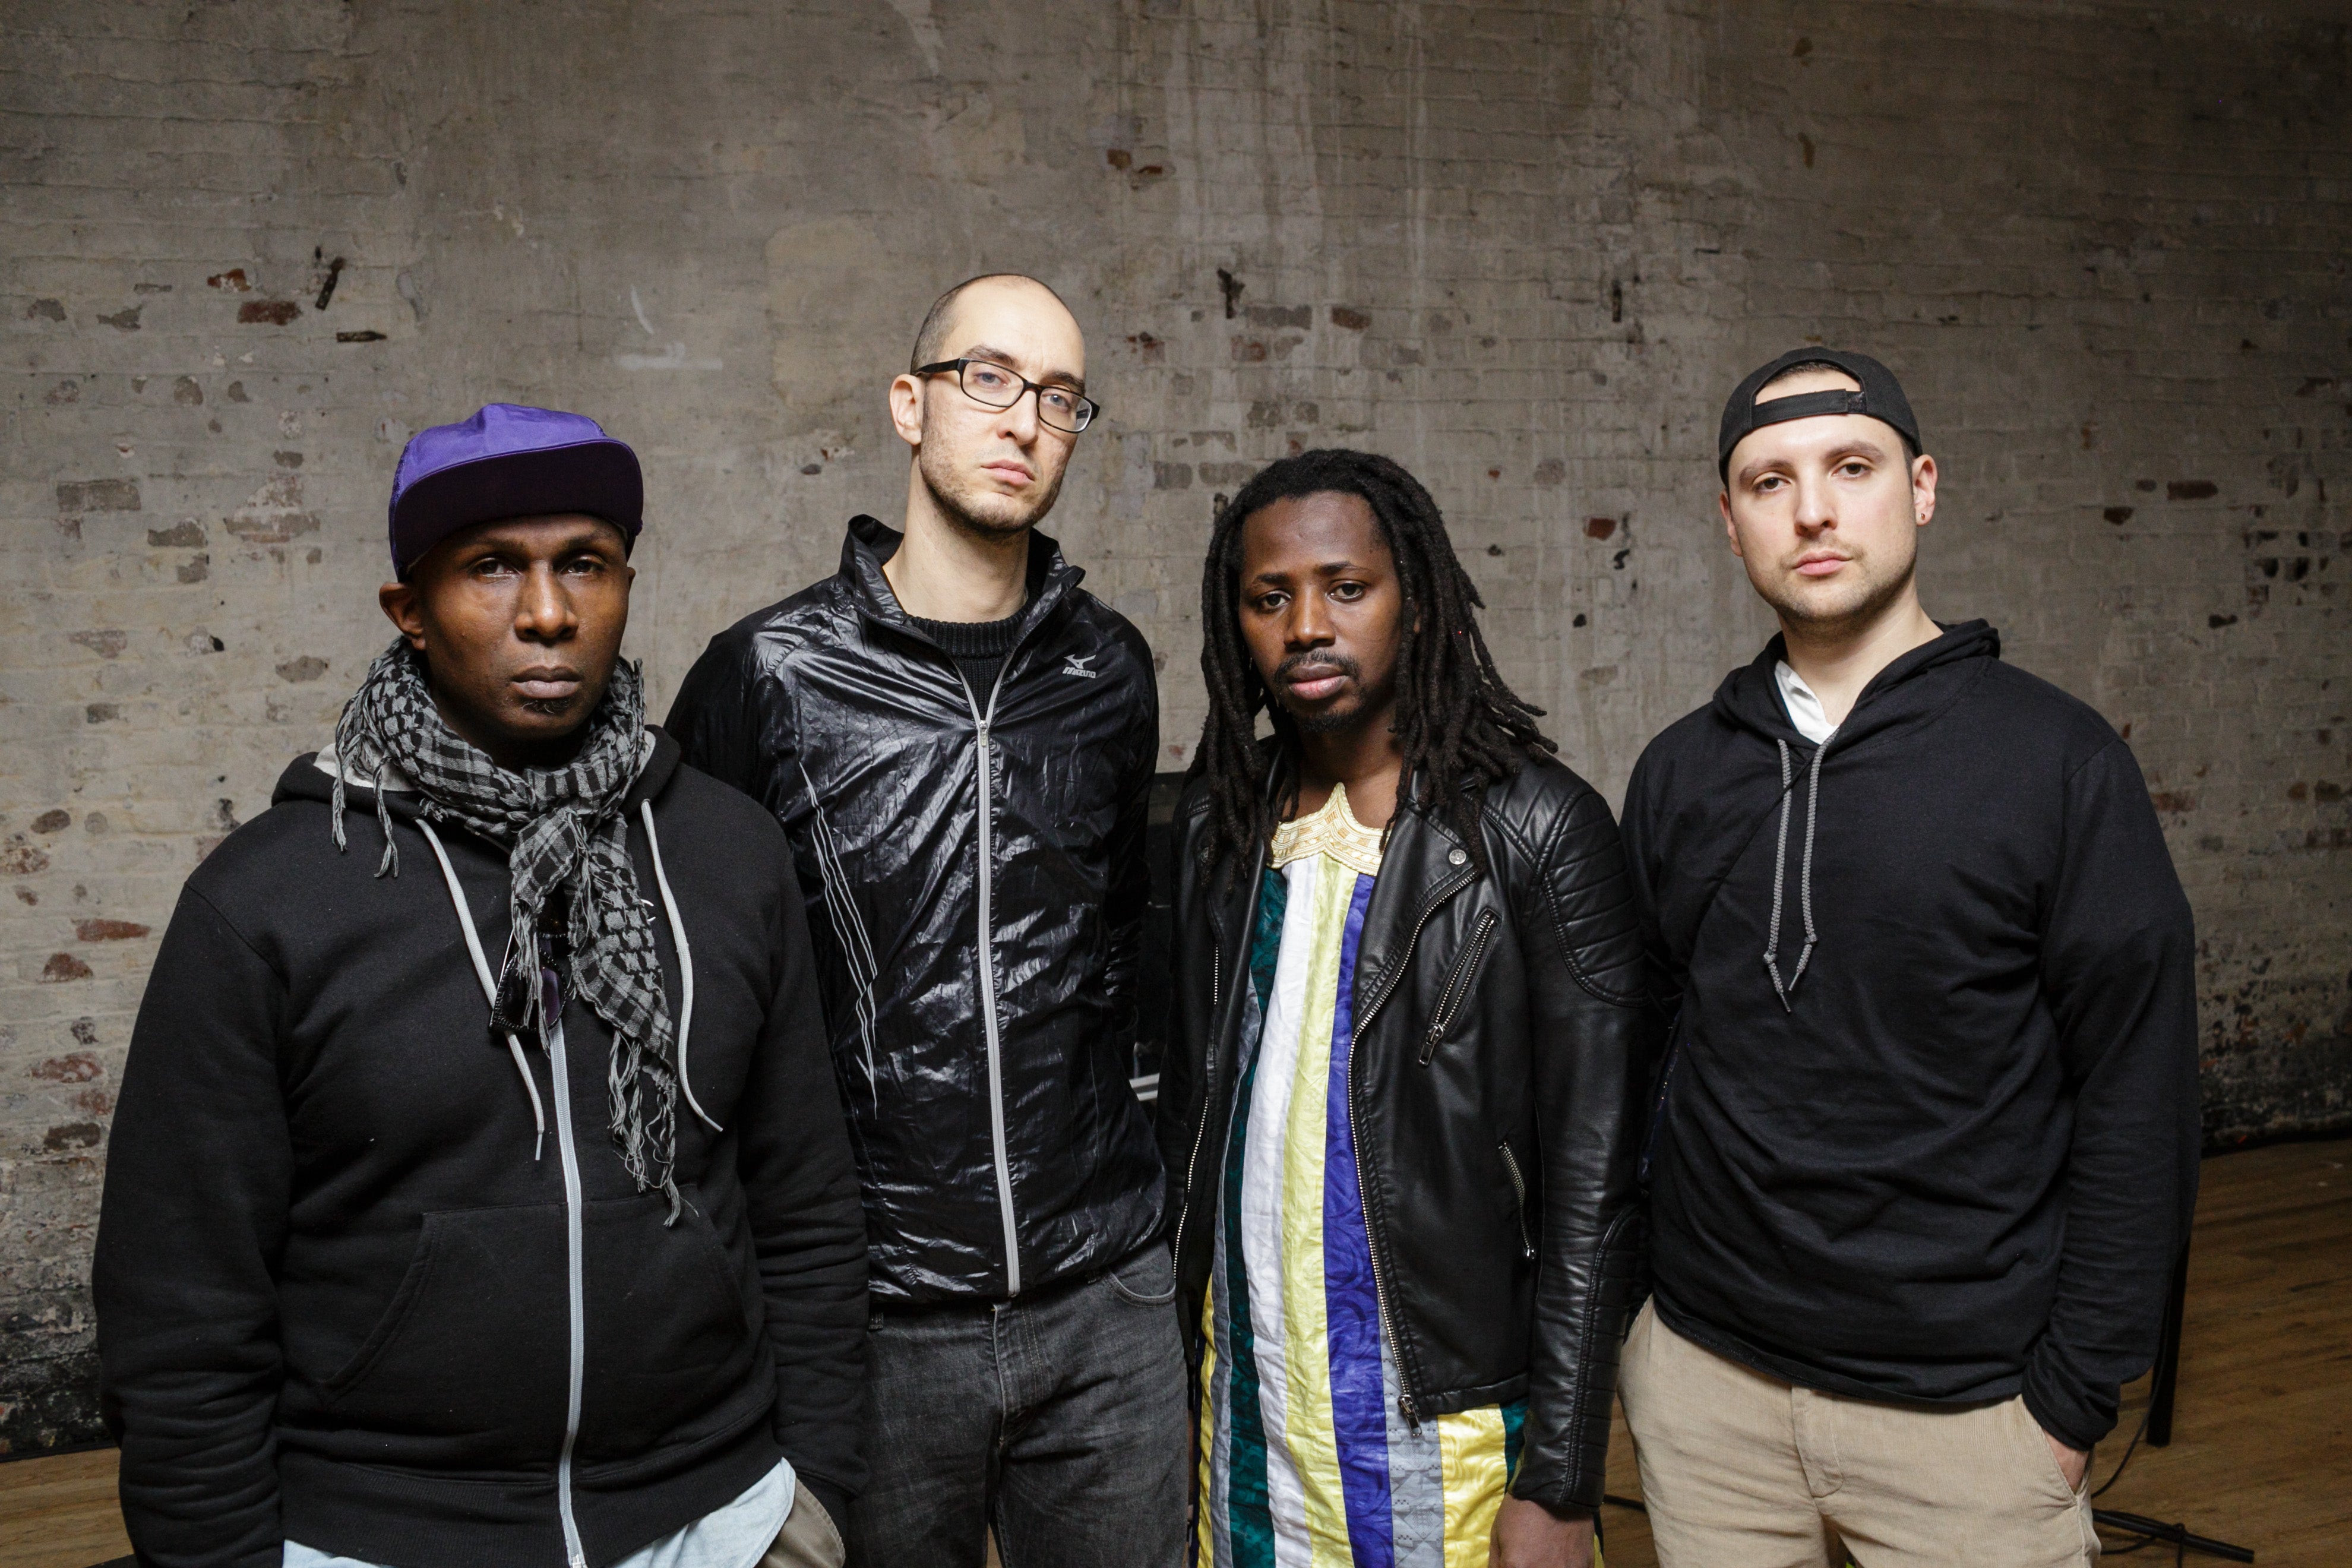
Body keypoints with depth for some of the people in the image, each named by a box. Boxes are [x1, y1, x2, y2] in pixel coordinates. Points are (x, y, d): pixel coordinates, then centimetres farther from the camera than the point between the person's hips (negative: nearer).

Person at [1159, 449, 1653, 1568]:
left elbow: (1592, 1183, -12)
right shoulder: (1216, 822, 3)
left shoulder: (1536, 828, -12)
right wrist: (1181, 1366, 6)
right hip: (1243, 1401, 5)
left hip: (1442, 1418, -4)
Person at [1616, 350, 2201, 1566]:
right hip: (1704, 1377, 3)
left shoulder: (2057, 759, -7)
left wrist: (2075, 1393, -7)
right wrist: (1621, 1308, 4)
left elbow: (2137, 1102, -6)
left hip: (1966, 1409, -3)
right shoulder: (1680, 771, 3)